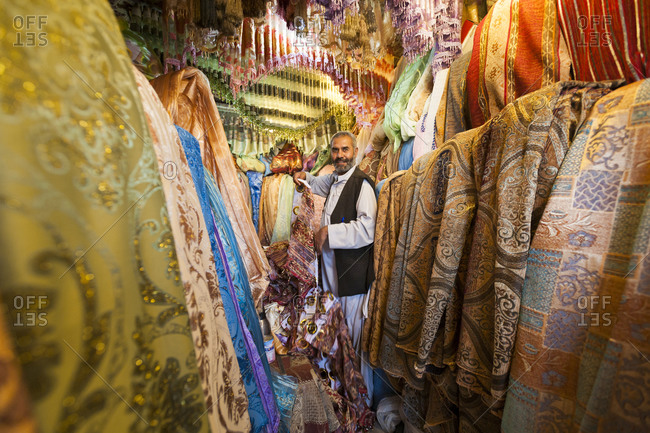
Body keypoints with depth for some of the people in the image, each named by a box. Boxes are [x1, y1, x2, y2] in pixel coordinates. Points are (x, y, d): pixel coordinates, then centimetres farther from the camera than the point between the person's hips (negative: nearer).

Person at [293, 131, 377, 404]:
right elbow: (319, 185, 41)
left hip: (353, 273, -8)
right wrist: (306, 177, 21)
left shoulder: (362, 183, -13)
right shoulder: (334, 179, 15)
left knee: (355, 338, 3)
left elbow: (366, 229, -24)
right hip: (332, 270, 8)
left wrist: (328, 233, -19)